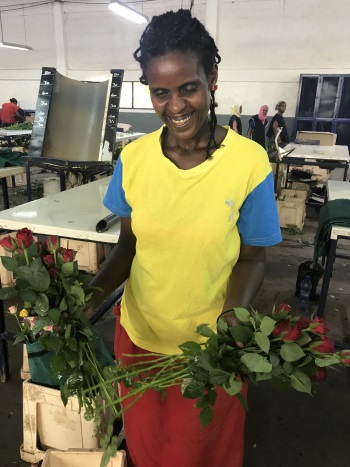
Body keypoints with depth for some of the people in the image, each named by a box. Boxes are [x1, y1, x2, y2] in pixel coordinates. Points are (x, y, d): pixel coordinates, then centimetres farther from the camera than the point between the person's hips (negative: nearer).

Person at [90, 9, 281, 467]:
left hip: (208, 348, -2)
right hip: (137, 337, 3)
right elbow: (129, 244, 0)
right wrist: (94, 291, -16)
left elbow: (250, 259, -9)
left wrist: (234, 315, -27)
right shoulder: (133, 159, -10)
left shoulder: (249, 162, -18)